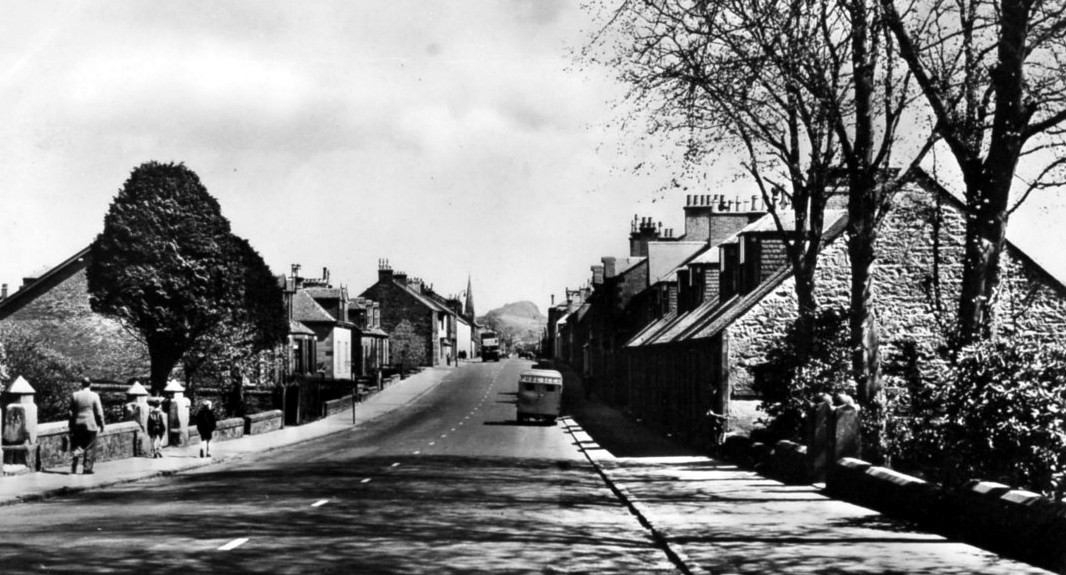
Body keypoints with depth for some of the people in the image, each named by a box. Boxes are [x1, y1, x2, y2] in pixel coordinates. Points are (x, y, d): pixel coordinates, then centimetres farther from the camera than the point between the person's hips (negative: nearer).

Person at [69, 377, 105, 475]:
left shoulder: (75, 395, 2)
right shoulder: (94, 396, -6)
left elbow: (71, 412, 4)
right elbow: (99, 412, -4)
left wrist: (71, 426, 10)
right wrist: (101, 425, 6)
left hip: (77, 424, 3)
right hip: (90, 424, -3)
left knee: (77, 446, 11)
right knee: (90, 447, 5)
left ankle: (74, 467, -3)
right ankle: (87, 468, 3)